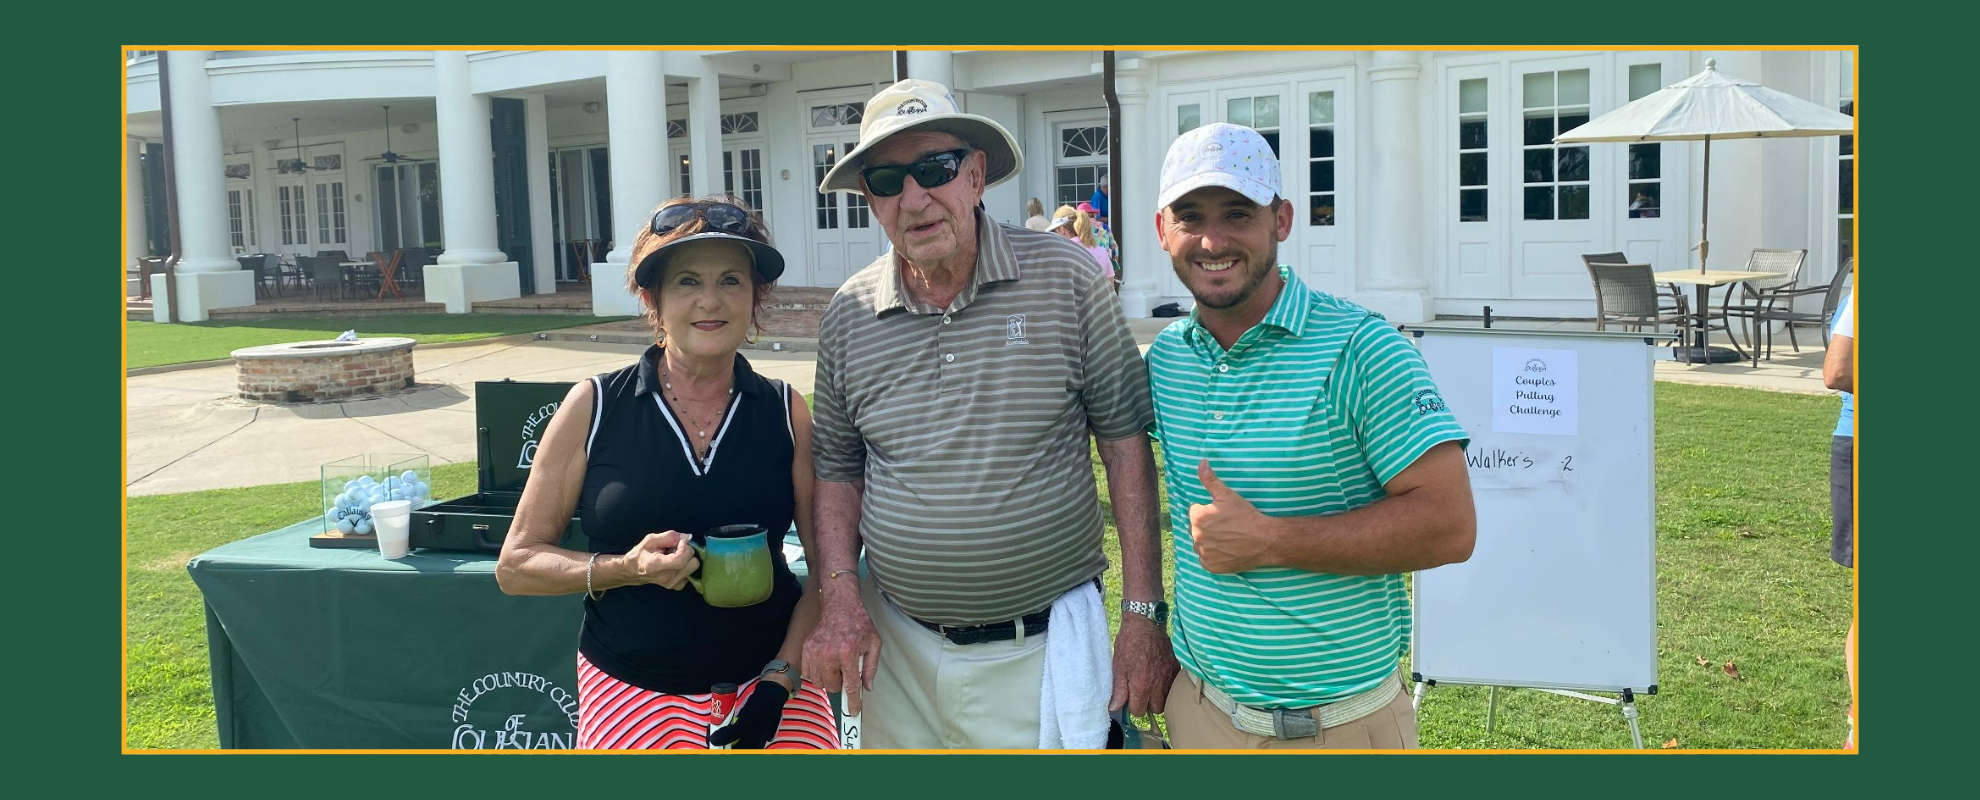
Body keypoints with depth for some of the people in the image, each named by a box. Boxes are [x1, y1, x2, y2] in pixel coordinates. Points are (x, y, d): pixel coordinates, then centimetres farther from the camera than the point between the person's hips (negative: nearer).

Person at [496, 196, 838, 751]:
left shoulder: (786, 413, 0)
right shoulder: (594, 407, -3)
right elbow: (515, 564, 0)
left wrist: (782, 676, -10)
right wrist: (624, 569, -15)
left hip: (770, 680, 1)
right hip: (632, 696, -1)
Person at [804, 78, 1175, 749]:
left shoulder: (1066, 279, -8)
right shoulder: (848, 315, 1)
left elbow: (1125, 440, -6)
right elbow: (837, 465, 11)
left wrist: (1144, 613, -8)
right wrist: (842, 596, -3)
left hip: (1039, 648, -3)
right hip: (897, 643, 3)